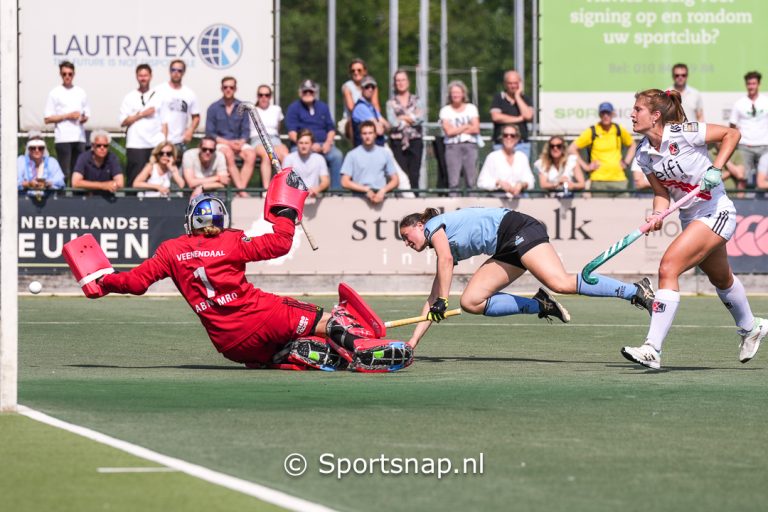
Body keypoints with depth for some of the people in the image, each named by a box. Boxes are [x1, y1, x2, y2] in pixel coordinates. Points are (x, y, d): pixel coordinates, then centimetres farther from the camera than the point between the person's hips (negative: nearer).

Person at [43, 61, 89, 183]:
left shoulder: (81, 92, 14)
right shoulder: (55, 93, 3)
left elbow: (87, 115, 20)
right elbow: (48, 119, -1)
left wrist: (84, 118, -4)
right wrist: (67, 116, -10)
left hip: (79, 137, 4)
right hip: (63, 139, -4)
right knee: (64, 173, -7)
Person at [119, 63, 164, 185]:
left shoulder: (158, 97, 12)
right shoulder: (130, 97, 7)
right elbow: (123, 122, 0)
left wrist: (165, 141, 2)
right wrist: (142, 114, -7)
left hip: (156, 144, 1)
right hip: (135, 145, -1)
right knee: (135, 180, -3)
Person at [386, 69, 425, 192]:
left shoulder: (416, 100, 12)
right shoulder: (391, 102, 8)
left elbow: (420, 118, -4)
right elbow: (392, 122, -6)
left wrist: (404, 118, -5)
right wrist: (411, 120, -1)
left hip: (415, 140, 1)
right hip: (398, 142, -1)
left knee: (414, 174, -2)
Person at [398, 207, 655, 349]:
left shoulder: (434, 225, 3)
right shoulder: (448, 251, 26)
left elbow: (446, 259, -17)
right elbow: (432, 301, 27)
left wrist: (442, 301, -14)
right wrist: (413, 341, 23)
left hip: (515, 228, -9)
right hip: (507, 250, 9)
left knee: (561, 282, -28)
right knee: (471, 302, -3)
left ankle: (636, 290, -32)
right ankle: (540, 305, -7)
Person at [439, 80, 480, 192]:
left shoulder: (471, 108, 12)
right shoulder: (445, 110, 8)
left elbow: (476, 129, 1)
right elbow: (448, 131, -5)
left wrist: (457, 130, -2)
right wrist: (466, 126, 0)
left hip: (470, 146, 1)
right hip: (452, 146, -1)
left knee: (471, 181, -6)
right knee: (453, 182, -11)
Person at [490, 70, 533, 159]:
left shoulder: (525, 99, 11)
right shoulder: (498, 98, 7)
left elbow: (528, 116, -6)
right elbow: (496, 117, -8)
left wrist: (517, 97, -2)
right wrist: (519, 119, -5)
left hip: (522, 145, 1)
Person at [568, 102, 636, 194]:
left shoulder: (620, 130, 9)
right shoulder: (592, 132, -1)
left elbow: (632, 145, 26)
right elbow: (571, 149, 1)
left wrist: (626, 163, 14)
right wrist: (585, 166, -3)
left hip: (619, 179, 3)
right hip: (598, 179, -3)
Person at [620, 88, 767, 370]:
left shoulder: (684, 133, -20)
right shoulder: (644, 154, -1)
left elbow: (731, 134, -10)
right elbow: (662, 192, 4)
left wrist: (716, 168, -20)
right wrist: (657, 215, -16)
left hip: (716, 212, -8)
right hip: (690, 218, 8)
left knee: (668, 268, -22)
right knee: (721, 279, 26)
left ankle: (652, 349, -25)